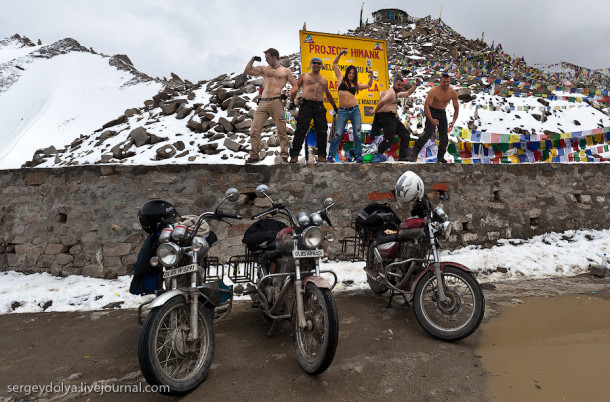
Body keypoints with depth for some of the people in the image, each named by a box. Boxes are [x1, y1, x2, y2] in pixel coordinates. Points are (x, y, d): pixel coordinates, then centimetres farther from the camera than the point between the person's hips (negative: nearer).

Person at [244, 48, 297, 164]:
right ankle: (254, 155, 0)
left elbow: (295, 86, 12)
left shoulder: (285, 71, 13)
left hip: (276, 102, -3)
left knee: (281, 131, -6)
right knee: (254, 130, -6)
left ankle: (284, 156, -1)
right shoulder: (264, 69, 23)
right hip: (263, 103, 3)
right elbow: (247, 71, 21)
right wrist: (253, 59, 17)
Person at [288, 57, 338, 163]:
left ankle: (321, 155, 7)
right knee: (301, 130, -10)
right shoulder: (304, 76, 15)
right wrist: (292, 101, -4)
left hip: (320, 106, 3)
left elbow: (328, 94, 34)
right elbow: (295, 88, 9)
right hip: (306, 105, -3)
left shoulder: (324, 80, 24)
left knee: (322, 132, -3)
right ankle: (294, 155, -7)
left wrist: (335, 106, 36)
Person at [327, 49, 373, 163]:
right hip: (342, 111, -3)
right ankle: (331, 155, 1)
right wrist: (340, 53, 6)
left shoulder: (355, 85, 16)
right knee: (337, 134, -9)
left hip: (355, 110, 3)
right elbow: (334, 64, 13)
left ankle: (358, 155, 11)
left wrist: (371, 75, 16)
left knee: (358, 134, -1)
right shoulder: (341, 79, 11)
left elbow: (369, 85, 29)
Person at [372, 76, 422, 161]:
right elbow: (382, 102, -29)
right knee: (389, 139, -16)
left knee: (405, 135, 9)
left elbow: (408, 93, 36)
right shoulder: (391, 92, -13)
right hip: (386, 116, -11)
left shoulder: (397, 93, 22)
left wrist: (416, 85, 31)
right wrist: (375, 112, -21)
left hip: (393, 117, 11)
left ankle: (403, 156, 10)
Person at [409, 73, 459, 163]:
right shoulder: (434, 91, -21)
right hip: (432, 112, -4)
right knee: (428, 133, -23)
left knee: (444, 137, 0)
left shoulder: (453, 93, -9)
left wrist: (454, 121, -13)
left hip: (442, 113, 5)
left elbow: (456, 108, 0)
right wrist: (431, 119, -36)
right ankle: (414, 153, -23)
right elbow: (426, 106, -26)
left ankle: (440, 157, 13)